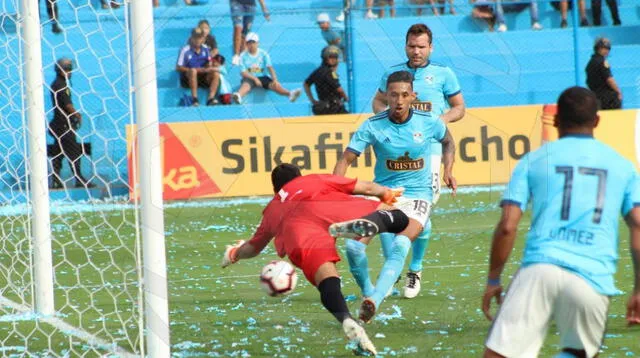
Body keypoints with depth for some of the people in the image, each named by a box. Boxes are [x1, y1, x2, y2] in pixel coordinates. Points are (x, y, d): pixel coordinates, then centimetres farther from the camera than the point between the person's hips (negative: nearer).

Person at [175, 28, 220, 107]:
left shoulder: (205, 49, 5)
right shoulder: (185, 50, -10)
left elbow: (209, 64, 16)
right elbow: (178, 68, -12)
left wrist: (208, 68, -10)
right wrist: (197, 70, -17)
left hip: (202, 78, 5)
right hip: (187, 79, -5)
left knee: (216, 74, -21)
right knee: (193, 71, -37)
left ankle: (210, 98, -37)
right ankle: (194, 99, -40)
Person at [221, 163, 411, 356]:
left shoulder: (272, 209, 42)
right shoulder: (316, 180, 39)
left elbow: (254, 247, 54)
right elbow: (367, 188, 38)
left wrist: (235, 254, 74)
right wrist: (387, 193, 58)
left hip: (295, 227, 1)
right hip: (327, 208, -1)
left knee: (328, 282, -18)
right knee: (400, 218, -1)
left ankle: (346, 320, -49)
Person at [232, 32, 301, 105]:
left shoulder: (263, 54, 6)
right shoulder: (243, 56, 3)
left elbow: (270, 68, -7)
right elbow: (243, 72, -6)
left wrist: (274, 79, -25)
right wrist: (255, 79, -22)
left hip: (263, 77, 1)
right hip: (249, 78, -1)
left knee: (275, 84, -29)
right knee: (246, 84, -37)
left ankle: (290, 94, -58)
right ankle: (238, 96, -73)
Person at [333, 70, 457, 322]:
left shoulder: (429, 122, -5)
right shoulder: (372, 126, -8)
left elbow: (448, 142, 18)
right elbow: (345, 160, -6)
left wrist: (448, 171, 2)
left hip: (418, 196, -1)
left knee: (400, 245, -31)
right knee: (354, 245, -17)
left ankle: (374, 301, -41)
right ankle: (367, 292, 12)